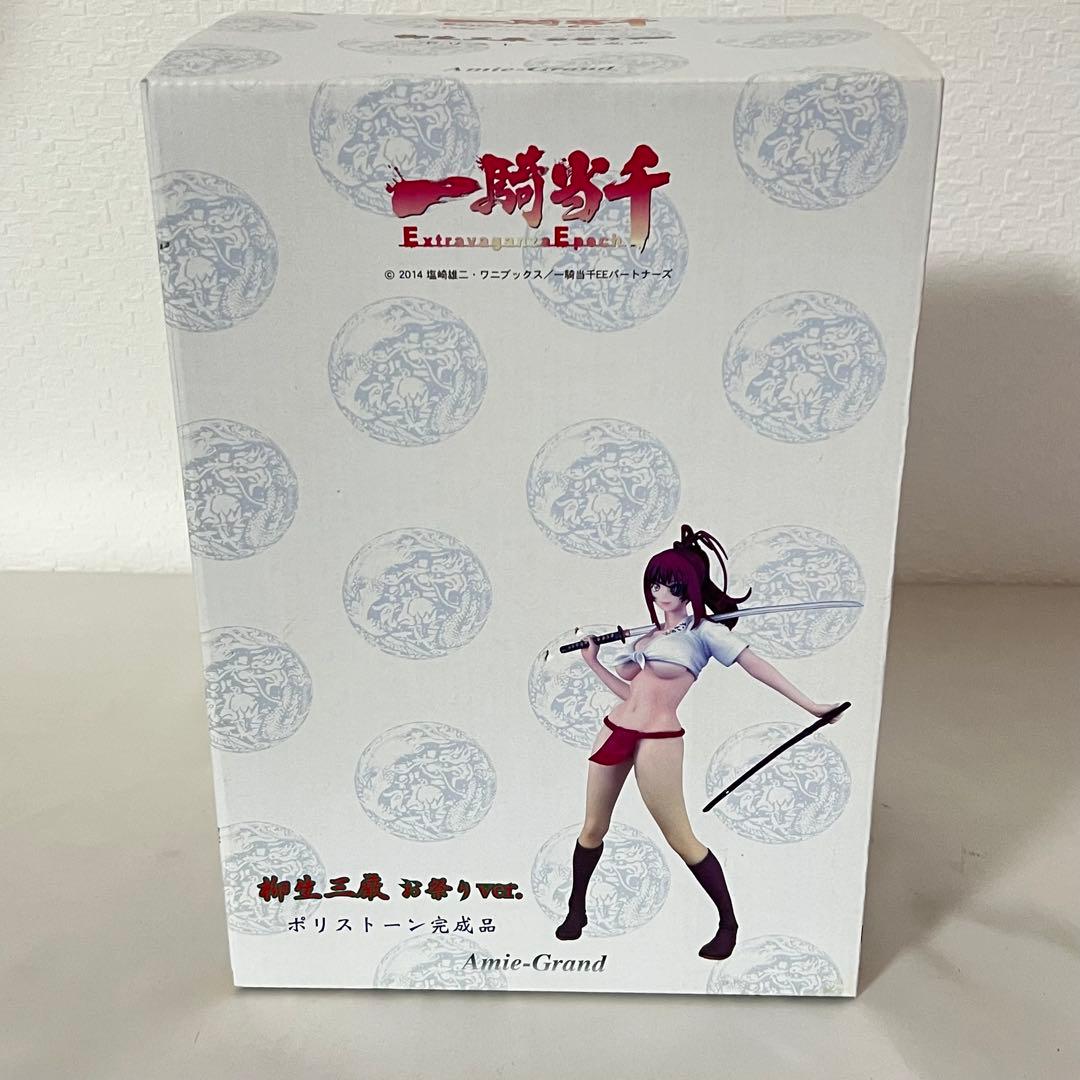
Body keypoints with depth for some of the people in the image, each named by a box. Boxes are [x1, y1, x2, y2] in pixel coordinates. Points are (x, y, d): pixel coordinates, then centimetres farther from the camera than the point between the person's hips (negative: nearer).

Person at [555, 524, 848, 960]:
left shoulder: (703, 631, -2)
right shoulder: (646, 633, 17)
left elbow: (755, 665, -9)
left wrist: (808, 705, -12)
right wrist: (592, 662, 15)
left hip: (657, 740, -7)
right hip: (614, 731, 7)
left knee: (681, 840, -2)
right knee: (593, 829, 15)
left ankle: (728, 924, 16)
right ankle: (576, 909, 35)